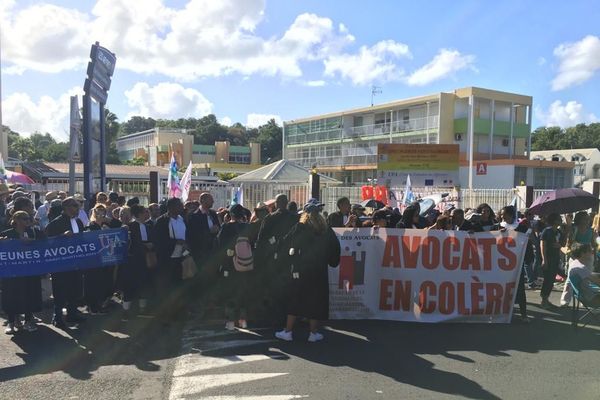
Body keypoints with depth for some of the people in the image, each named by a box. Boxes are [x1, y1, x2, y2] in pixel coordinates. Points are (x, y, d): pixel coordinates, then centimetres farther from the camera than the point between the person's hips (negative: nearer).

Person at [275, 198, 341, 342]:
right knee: (316, 299, 8)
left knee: (294, 299, 6)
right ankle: (314, 333, 12)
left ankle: (288, 331, 10)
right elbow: (335, 247, 3)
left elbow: (286, 245, -8)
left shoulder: (300, 227, -5)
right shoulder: (326, 229, 1)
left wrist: (290, 263, 2)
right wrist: (332, 262, 15)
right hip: (319, 270, 1)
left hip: (300, 270, -1)